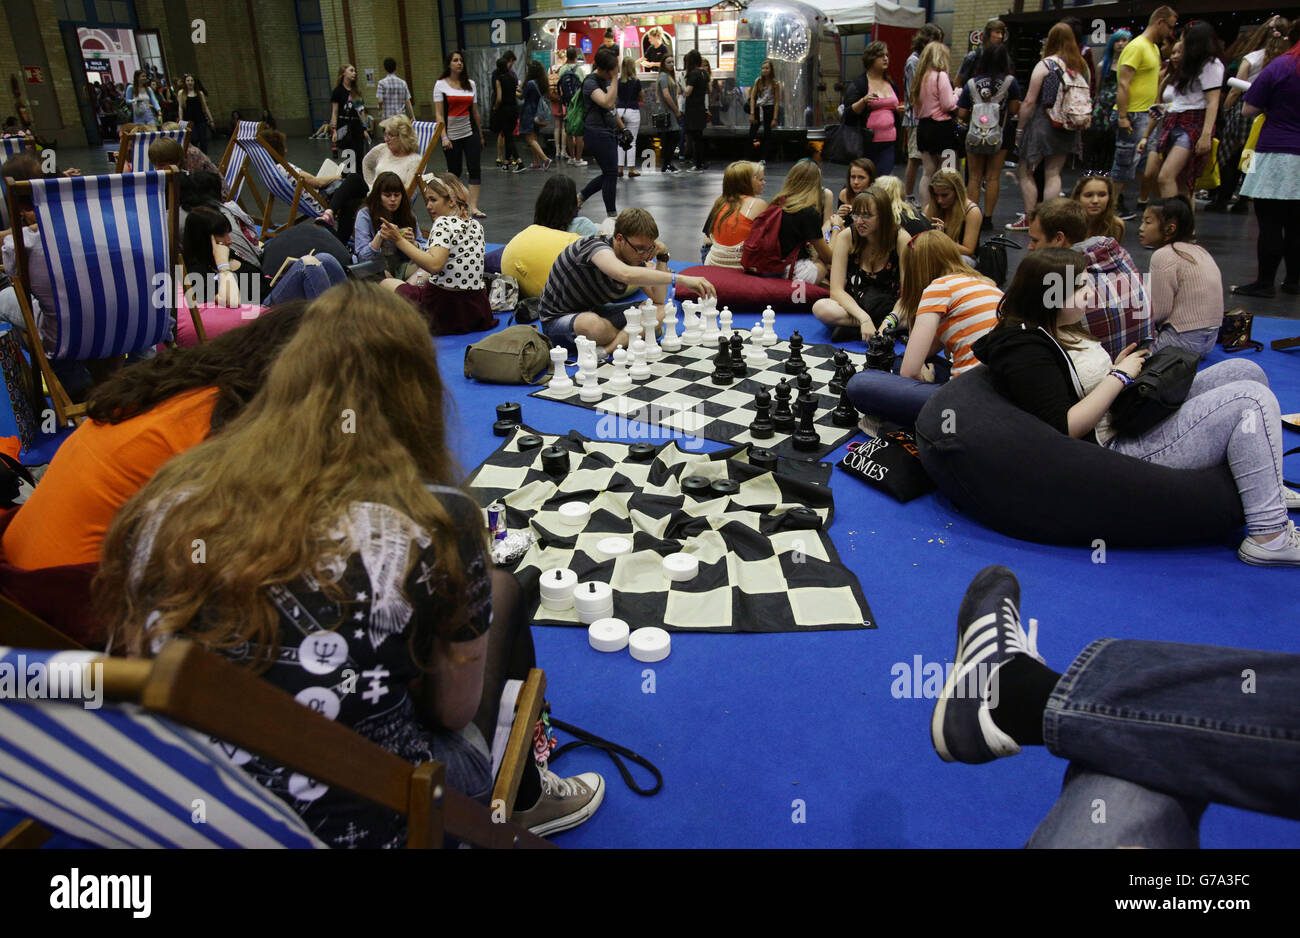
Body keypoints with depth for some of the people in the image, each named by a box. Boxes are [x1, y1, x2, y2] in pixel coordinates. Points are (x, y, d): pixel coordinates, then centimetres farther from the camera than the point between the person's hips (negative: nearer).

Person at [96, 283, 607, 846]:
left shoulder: (173, 494, -7)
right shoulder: (435, 521, -19)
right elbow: (453, 711, -4)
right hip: (360, 824, -4)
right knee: (500, 591, 17)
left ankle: (520, 792, 39)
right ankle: (521, 795, 39)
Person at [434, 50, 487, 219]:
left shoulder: (470, 84, 9)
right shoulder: (441, 85, 0)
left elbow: (475, 111, 14)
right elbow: (439, 114, -5)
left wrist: (480, 135, 15)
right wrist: (444, 136, -14)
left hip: (470, 132, 3)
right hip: (451, 134, -3)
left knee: (474, 168, -7)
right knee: (454, 171, 5)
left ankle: (473, 207, -7)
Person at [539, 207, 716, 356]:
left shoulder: (635, 256, -4)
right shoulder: (596, 247, -29)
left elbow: (658, 300, -3)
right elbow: (626, 274, -50)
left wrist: (662, 257, -13)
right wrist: (681, 279, -54)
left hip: (594, 312, 8)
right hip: (557, 320, -8)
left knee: (660, 312, -9)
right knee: (594, 325, -43)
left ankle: (605, 349, -24)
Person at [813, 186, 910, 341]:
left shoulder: (901, 239, -13)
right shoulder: (846, 237, -12)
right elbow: (836, 290, -17)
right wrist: (864, 319, -33)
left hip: (890, 308, 0)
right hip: (851, 305, 1)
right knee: (820, 308, -32)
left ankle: (853, 329, -24)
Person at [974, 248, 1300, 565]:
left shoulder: (1059, 331, 11)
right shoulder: (1024, 350, -21)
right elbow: (1065, 430, -27)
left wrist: (1119, 367, 5)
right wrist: (1119, 376, -19)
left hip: (1129, 420, 11)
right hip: (1116, 451, -11)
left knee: (1245, 370, 11)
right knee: (1251, 398, -15)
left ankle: (1267, 484, 24)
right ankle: (1269, 537, -11)